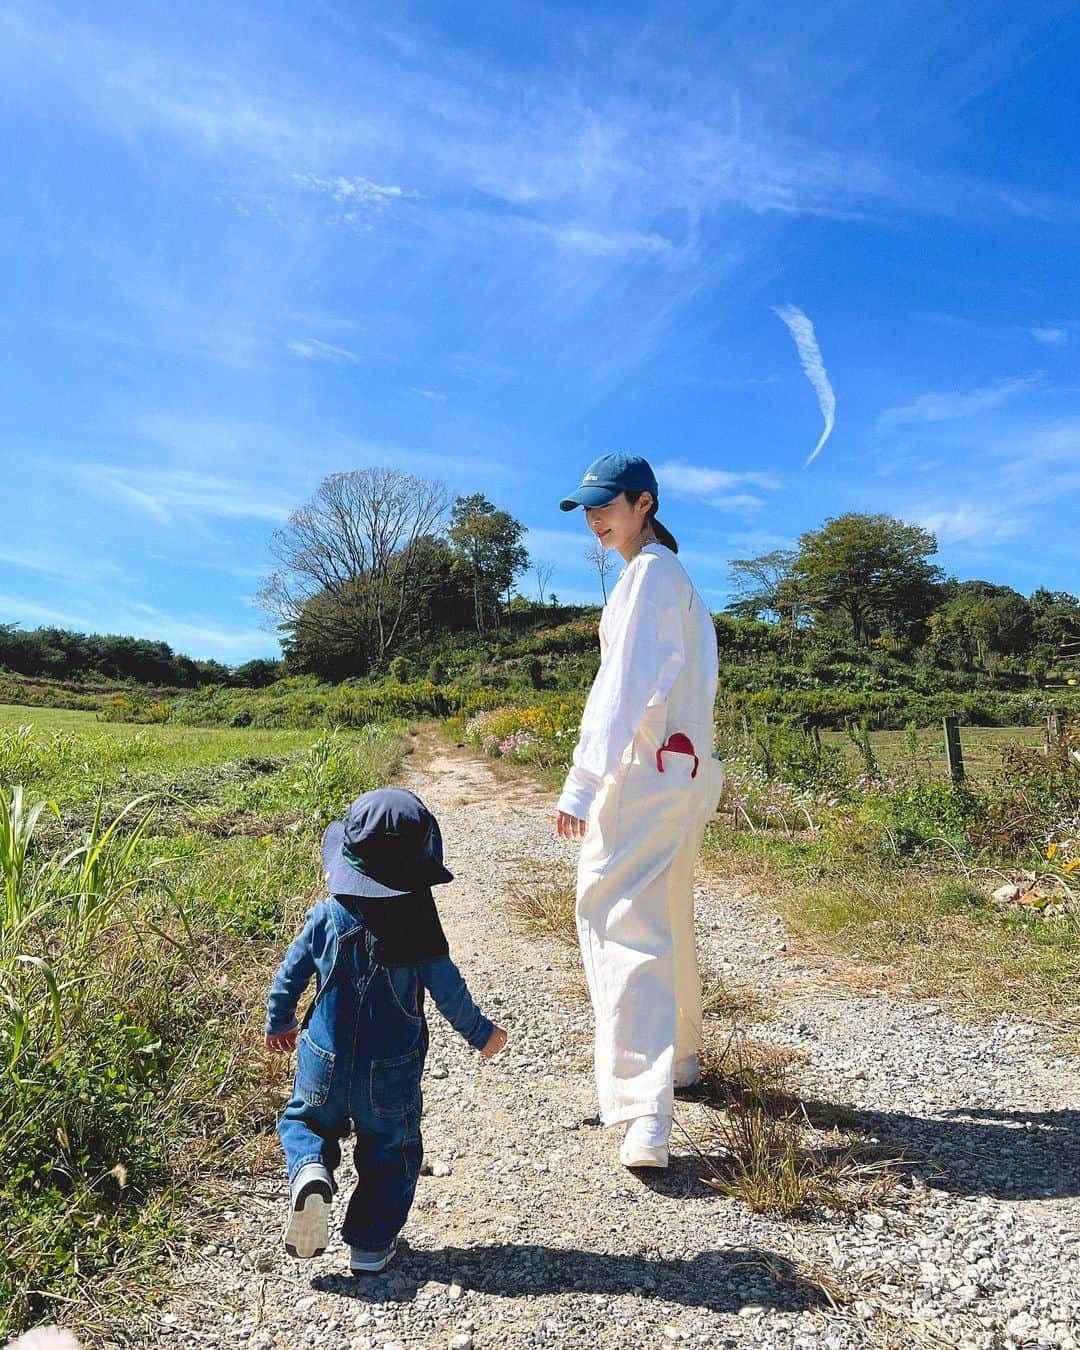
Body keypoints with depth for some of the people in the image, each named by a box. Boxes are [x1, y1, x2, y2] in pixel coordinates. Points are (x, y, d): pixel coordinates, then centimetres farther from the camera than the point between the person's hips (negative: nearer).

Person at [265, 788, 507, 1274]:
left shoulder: (326, 917, -10)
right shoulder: (420, 927, -17)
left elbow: (289, 975, 0)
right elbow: (449, 991, -12)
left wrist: (278, 1024, 20)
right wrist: (481, 1034, 5)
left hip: (324, 1066, 1)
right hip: (392, 1074, -1)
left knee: (303, 1119, 24)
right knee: (390, 1154, 19)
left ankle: (310, 1169, -3)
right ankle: (371, 1244, 24)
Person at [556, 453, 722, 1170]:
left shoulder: (650, 572, -8)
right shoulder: (677, 576, 20)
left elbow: (625, 682, -19)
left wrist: (582, 782, -24)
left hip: (646, 766, -10)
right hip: (687, 768, 10)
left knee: (622, 923, -12)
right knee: (667, 921, 21)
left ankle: (647, 1117, -15)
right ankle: (679, 1060, 38)